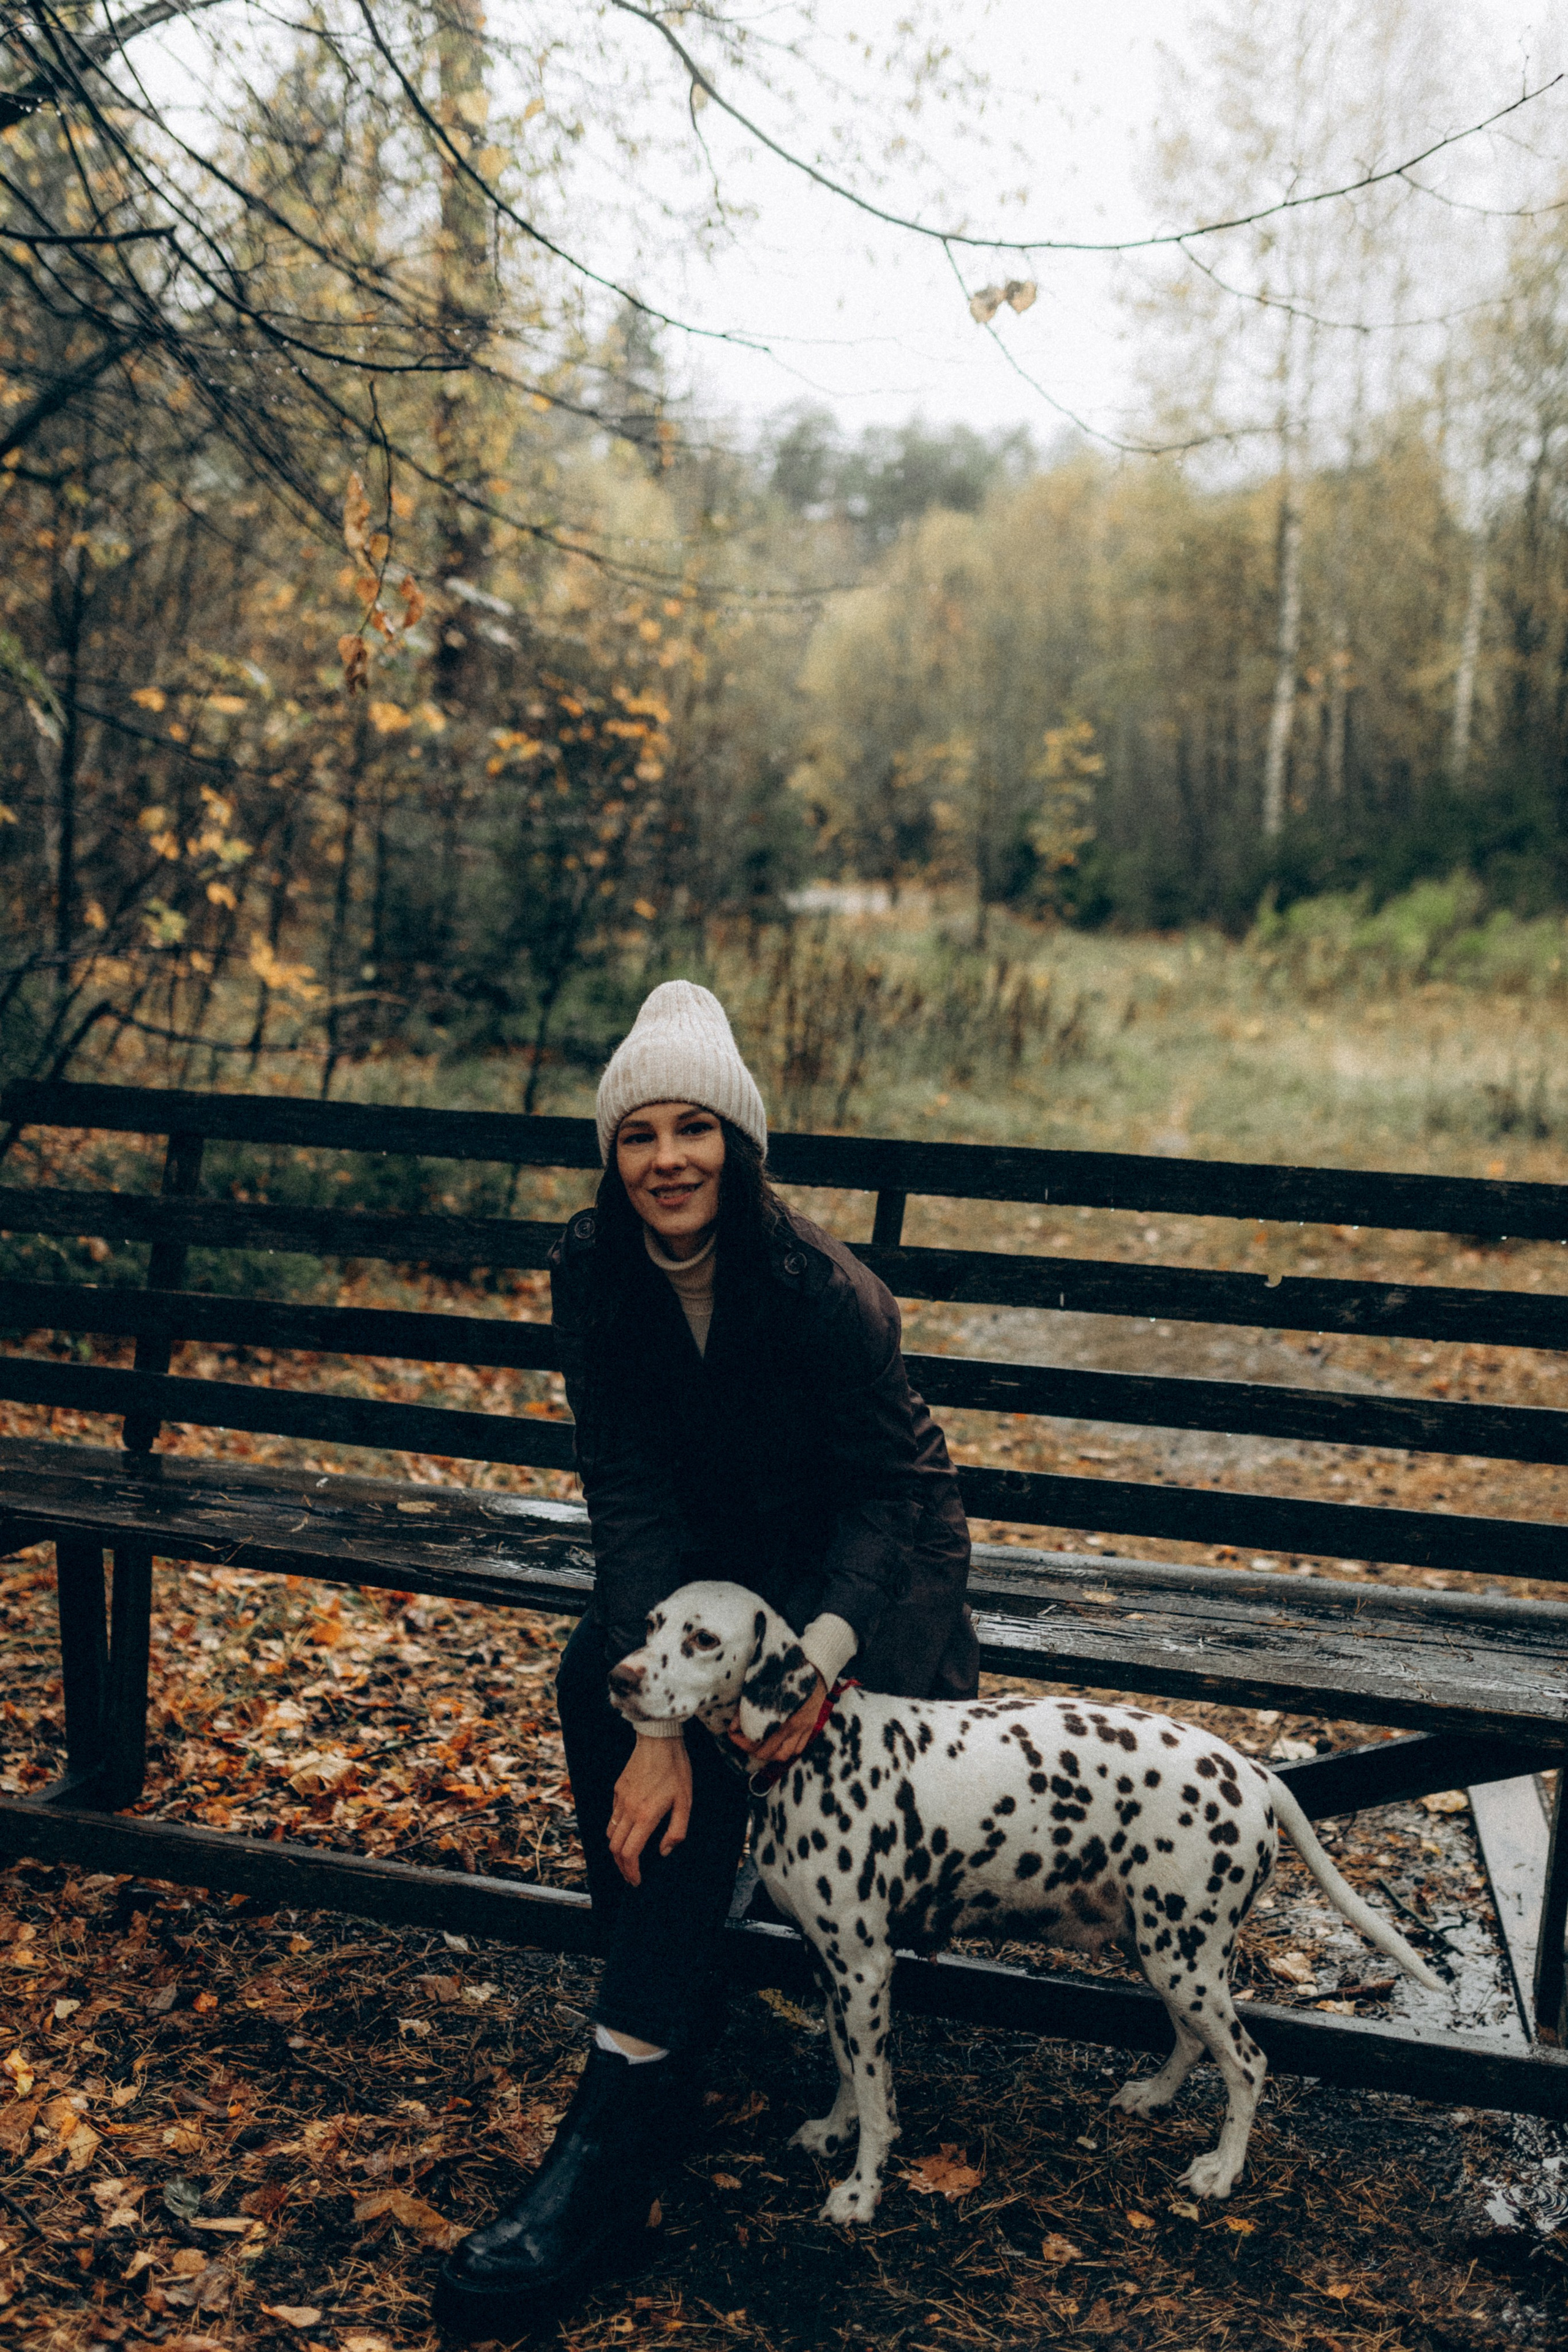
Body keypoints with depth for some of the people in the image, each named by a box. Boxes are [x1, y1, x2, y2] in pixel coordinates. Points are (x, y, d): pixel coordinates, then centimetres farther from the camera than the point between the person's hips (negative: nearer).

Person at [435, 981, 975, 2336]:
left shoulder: (823, 1288, -28)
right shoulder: (593, 1273, -16)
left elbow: (888, 1480, -17)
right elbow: (631, 1492, -20)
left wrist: (823, 1651, -31)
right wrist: (653, 1707, -29)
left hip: (877, 1555, -5)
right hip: (720, 1547, 5)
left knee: (716, 1752, -24)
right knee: (594, 1689, -21)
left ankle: (615, 2147, -21)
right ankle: (661, 1990, 0)